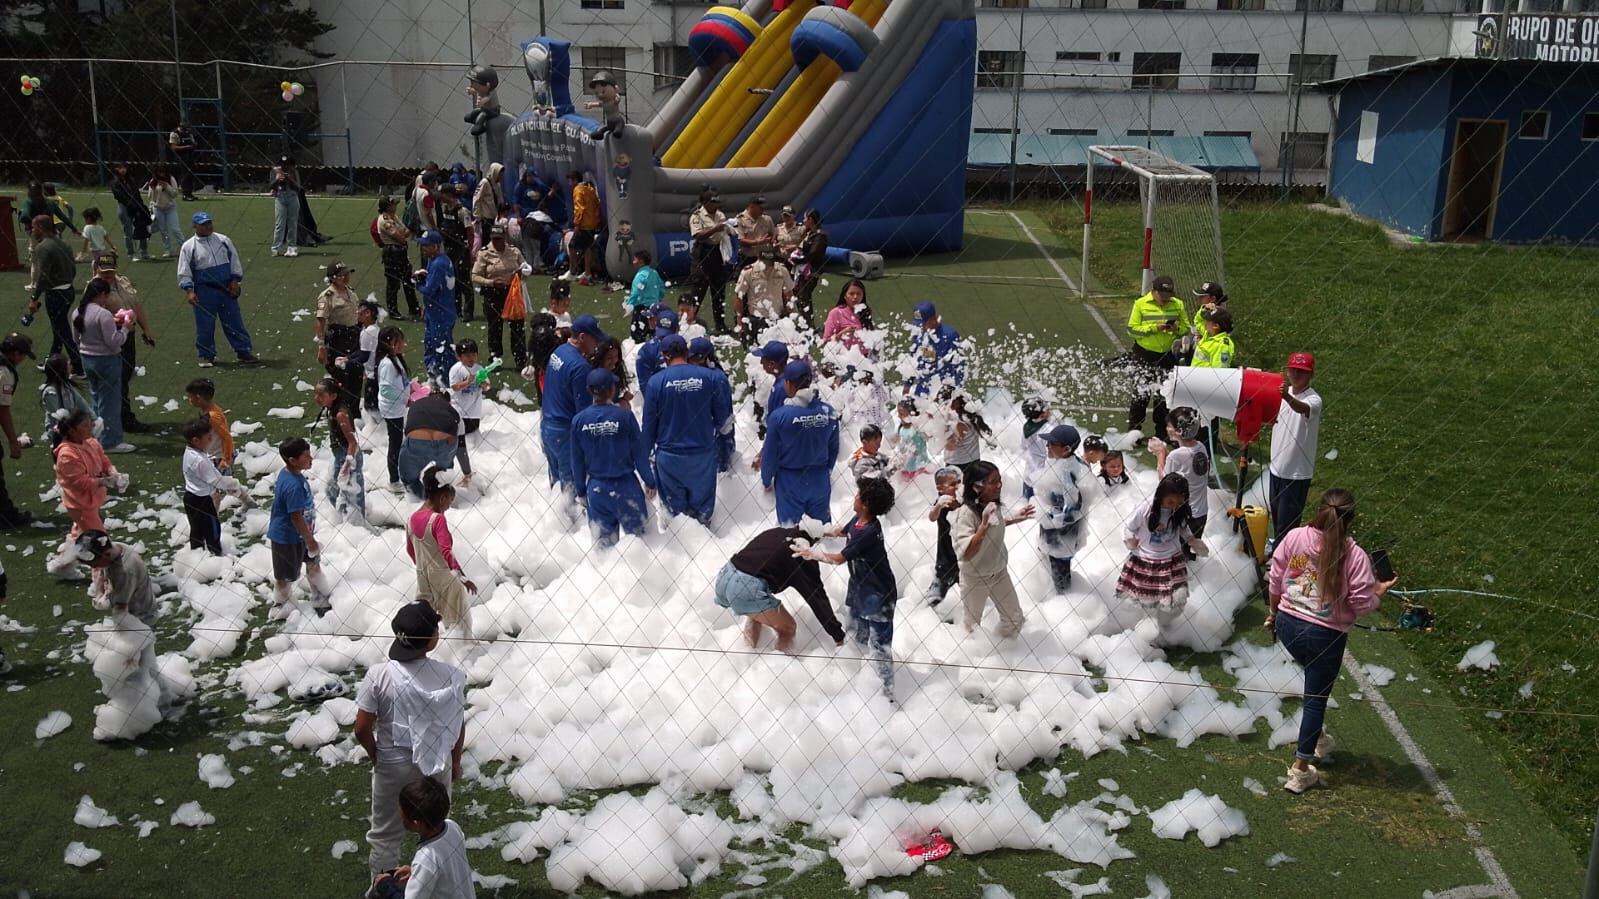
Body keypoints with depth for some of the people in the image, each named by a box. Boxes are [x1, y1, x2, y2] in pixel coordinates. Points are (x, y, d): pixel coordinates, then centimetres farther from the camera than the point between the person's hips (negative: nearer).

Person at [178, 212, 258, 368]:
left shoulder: (223, 240, 6)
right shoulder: (188, 247, 0)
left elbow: (234, 262, 9)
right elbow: (184, 273, -1)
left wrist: (235, 281, -1)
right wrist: (189, 291, -12)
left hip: (227, 289, 2)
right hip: (204, 292, -2)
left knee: (234, 321, 4)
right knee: (205, 325, 3)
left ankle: (244, 351, 9)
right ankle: (207, 355, 15)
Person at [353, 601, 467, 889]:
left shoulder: (379, 675, -21)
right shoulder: (450, 676, -18)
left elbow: (362, 729, -16)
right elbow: (458, 725, -7)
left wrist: (376, 755, 4)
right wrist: (455, 762, 10)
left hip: (392, 766, -1)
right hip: (437, 764, 1)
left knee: (386, 834, 21)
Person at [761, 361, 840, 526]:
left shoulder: (779, 416, -18)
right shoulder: (828, 412, -9)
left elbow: (770, 454, -9)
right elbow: (833, 448, 3)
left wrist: (766, 480, 7)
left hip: (790, 481, -3)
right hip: (820, 480, 3)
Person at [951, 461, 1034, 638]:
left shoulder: (993, 504, -10)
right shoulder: (967, 512, -31)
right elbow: (965, 554, -38)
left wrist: (1014, 518, 4)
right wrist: (984, 525, -47)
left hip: (999, 572, 6)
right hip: (976, 578, -6)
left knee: (1015, 619, 18)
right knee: (973, 624, 18)